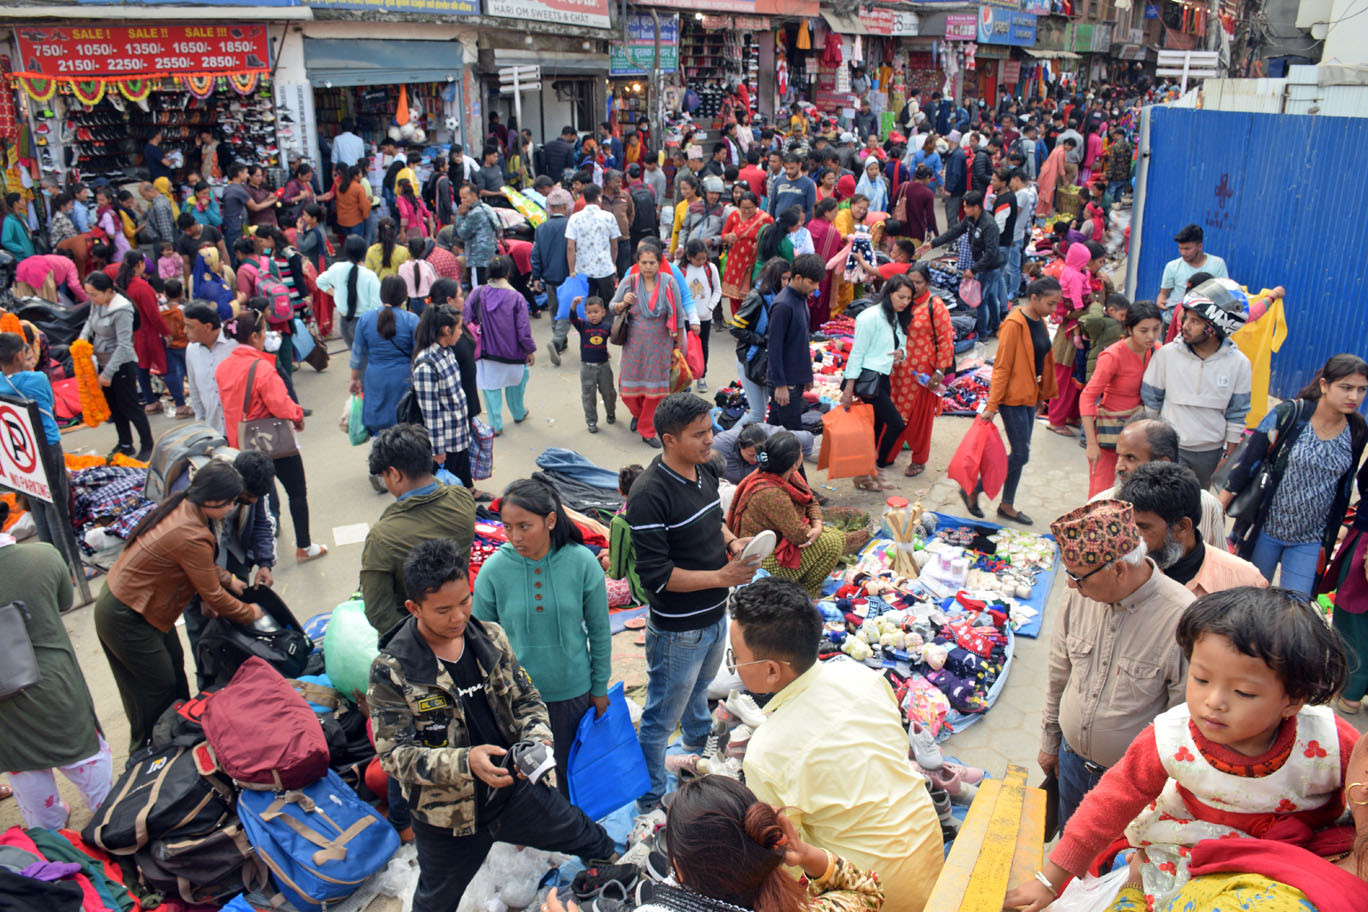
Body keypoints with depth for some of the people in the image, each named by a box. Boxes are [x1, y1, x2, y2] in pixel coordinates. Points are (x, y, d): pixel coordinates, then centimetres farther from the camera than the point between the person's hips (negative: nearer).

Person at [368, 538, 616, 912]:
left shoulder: (490, 638, -7)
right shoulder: (392, 670, -21)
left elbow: (527, 699, 2)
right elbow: (395, 754, -22)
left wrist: (536, 738, -20)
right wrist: (465, 763, -36)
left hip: (515, 789, 4)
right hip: (448, 815, -4)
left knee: (592, 840, 23)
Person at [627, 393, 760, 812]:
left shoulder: (705, 470, -1)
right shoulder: (649, 495, -28)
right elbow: (656, 574, -27)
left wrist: (732, 542, -4)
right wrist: (720, 577, -27)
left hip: (715, 616, 8)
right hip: (677, 631, -8)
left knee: (698, 690, 34)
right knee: (662, 718, 10)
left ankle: (700, 752, 60)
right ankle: (650, 801, 30)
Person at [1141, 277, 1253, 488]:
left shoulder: (1239, 364, -8)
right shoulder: (1167, 354, -11)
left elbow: (1236, 416, 0)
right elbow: (1150, 401, 1)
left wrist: (1228, 459, 2)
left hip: (1211, 453, 1)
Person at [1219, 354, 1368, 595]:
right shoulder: (1289, 414, -13)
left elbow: (1344, 487, 11)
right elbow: (1248, 464, -10)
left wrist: (1333, 532, 16)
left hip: (1310, 539, 3)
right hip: (1266, 528, -2)